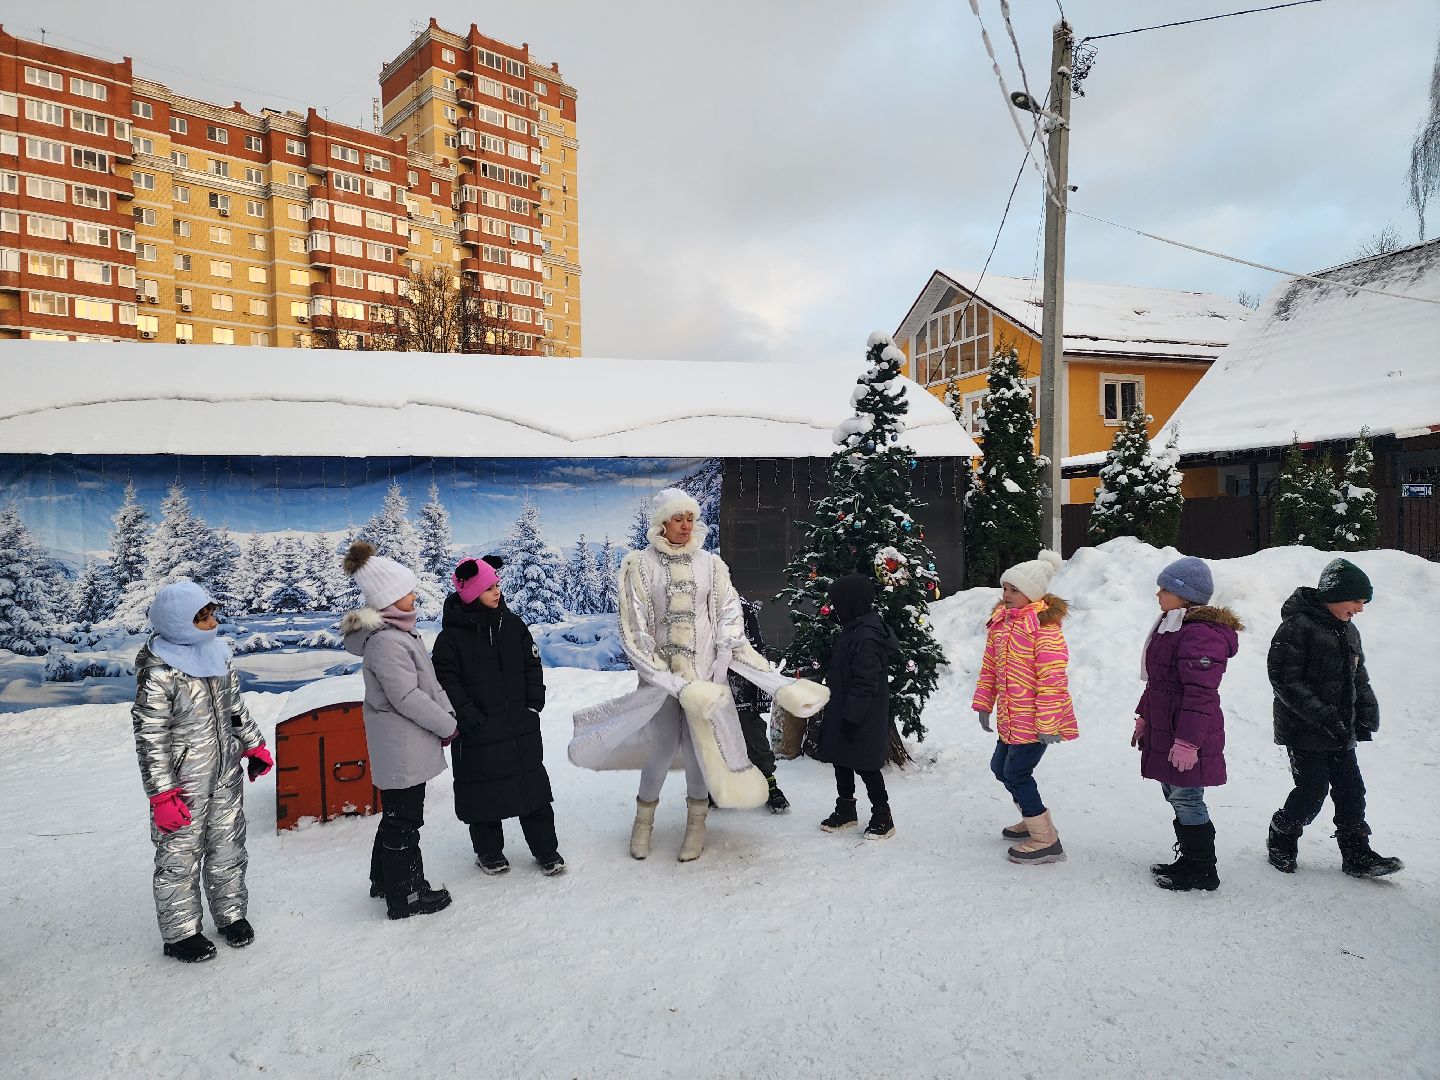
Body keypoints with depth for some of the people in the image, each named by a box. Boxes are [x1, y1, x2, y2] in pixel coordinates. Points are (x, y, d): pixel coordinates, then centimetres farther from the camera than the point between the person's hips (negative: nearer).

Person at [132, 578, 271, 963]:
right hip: (184, 788, -6)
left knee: (228, 850, 18)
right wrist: (162, 796, -17)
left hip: (226, 778, 6)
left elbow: (236, 705, 13)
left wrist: (254, 745, 17)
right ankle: (180, 933, 28)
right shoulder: (158, 674, -21)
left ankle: (232, 914, 37)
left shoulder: (215, 654, 0)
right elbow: (150, 740, -18)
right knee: (180, 859, 10)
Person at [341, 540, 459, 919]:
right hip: (402, 746, -10)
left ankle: (385, 879, 40)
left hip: (401, 745, 10)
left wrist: (447, 712, 1)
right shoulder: (385, 641, -24)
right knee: (404, 820, 4)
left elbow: (429, 680, 12)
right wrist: (447, 725, -14)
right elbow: (407, 696, -24)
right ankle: (405, 896, 19)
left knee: (396, 813, 23)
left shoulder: (398, 630, 8)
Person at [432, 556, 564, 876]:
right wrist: (469, 717, -14)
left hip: (521, 724, 4)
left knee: (533, 784, 9)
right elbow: (446, 681, -9)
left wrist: (534, 703, 2)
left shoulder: (512, 624, 4)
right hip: (478, 730, -4)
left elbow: (532, 664, 10)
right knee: (484, 791, 8)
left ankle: (545, 848, 22)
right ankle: (489, 852, 28)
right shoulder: (452, 634, -9)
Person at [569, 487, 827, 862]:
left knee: (698, 748, 4)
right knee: (663, 749, 0)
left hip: (704, 672, 1)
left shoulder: (710, 564, 2)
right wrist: (675, 683, -13)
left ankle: (696, 823, 25)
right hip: (660, 673, -1)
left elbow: (730, 626, 2)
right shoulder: (640, 565, -4)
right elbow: (635, 633, -6)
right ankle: (643, 821, 25)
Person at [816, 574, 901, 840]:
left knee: (865, 766, 2)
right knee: (841, 761, 17)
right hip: (842, 714, 10)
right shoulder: (852, 630, 9)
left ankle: (883, 816, 18)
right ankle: (845, 811, 32)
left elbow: (865, 684, -26)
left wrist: (851, 716, -23)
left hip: (862, 722, -10)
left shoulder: (867, 637, -24)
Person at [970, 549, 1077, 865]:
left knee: (1016, 773, -5)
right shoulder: (1000, 620, 8)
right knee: (1000, 767, 18)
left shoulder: (1044, 625, -18)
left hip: (1034, 718, -9)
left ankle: (1045, 841, 10)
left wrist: (1048, 723, -22)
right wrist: (984, 704, 14)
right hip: (1010, 717, 9)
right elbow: (990, 666, 15)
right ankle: (1034, 820, 38)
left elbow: (1052, 678, -21)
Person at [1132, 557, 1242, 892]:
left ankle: (1202, 871, 14)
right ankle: (1189, 859, 31)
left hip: (1186, 737, -10)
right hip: (1164, 732, 10)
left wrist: (1187, 741, -26)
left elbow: (1200, 694, -25)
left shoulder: (1201, 635, -22)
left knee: (1186, 800, 0)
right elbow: (1157, 681, 21)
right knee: (1176, 796, 18)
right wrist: (1145, 716, 24)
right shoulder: (1172, 627, 12)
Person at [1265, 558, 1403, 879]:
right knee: (1313, 790, -4)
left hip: (1341, 732, 8)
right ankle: (1281, 841, 18)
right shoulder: (1297, 627, -16)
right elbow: (1284, 679, -21)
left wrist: (1368, 713, 5)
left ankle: (1357, 855, 21)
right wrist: (1321, 716, -24)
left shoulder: (1348, 631, 12)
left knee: (1351, 789, 9)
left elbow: (1359, 678, 21)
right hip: (1303, 730, -8)